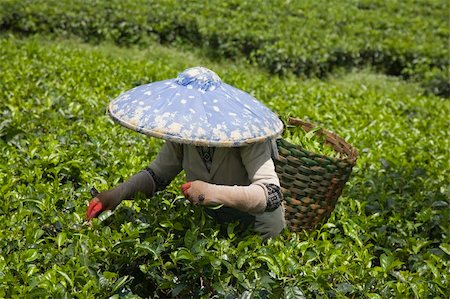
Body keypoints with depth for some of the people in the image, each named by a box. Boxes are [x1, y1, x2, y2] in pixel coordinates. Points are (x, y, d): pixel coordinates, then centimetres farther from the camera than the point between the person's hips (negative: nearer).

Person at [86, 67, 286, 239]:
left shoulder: (245, 136, -27)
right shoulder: (182, 131, -10)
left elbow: (272, 195, -35)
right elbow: (157, 174, 0)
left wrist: (212, 193, -46)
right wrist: (119, 193, -18)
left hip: (256, 236, -5)